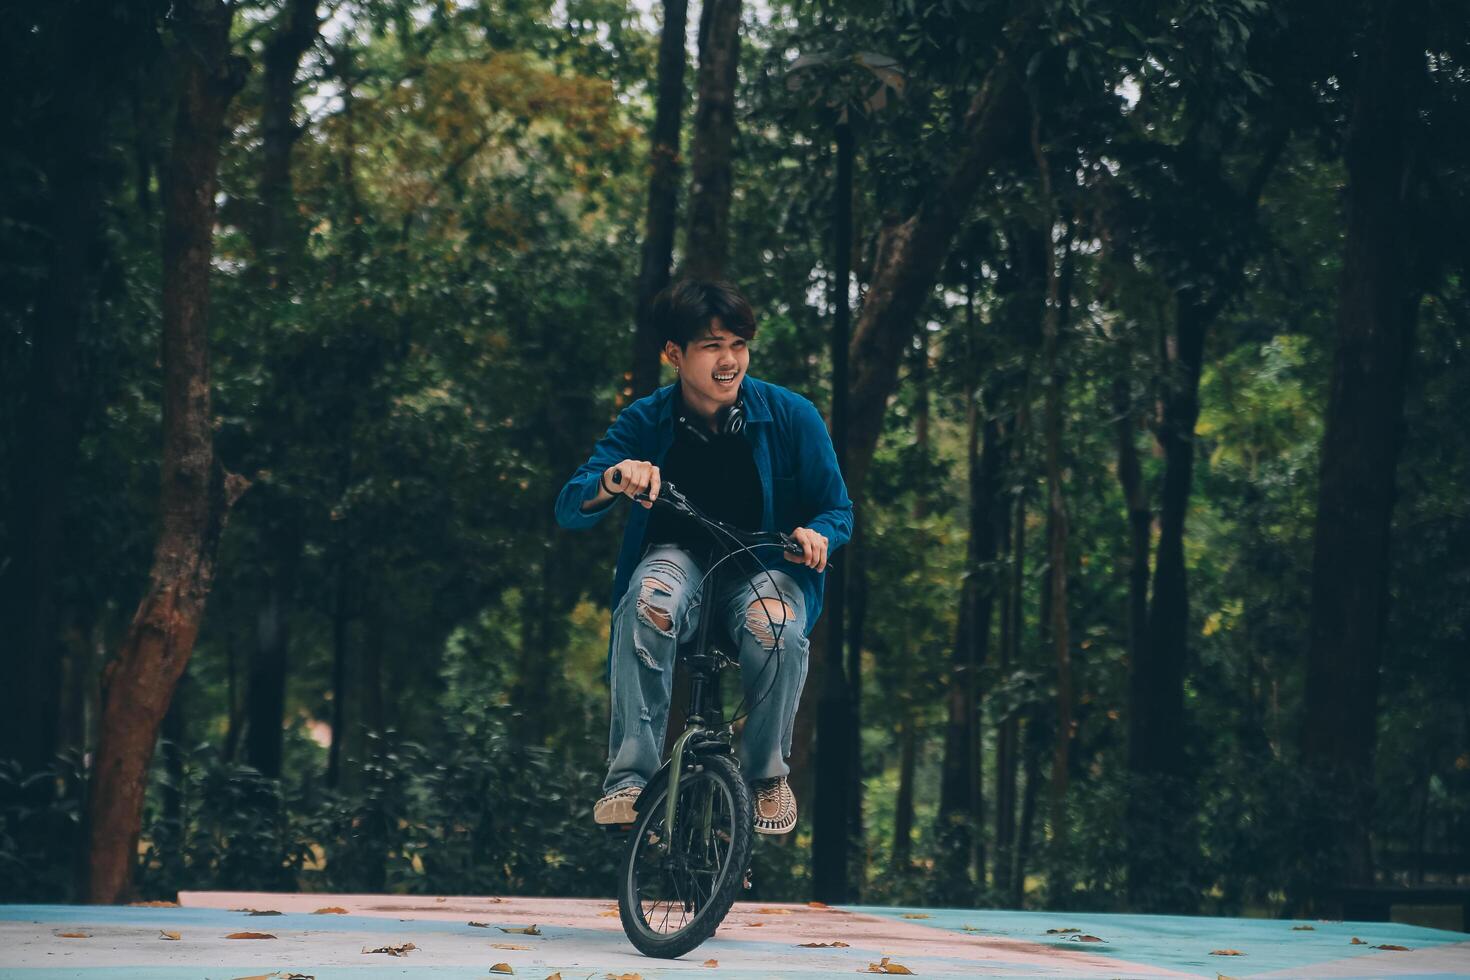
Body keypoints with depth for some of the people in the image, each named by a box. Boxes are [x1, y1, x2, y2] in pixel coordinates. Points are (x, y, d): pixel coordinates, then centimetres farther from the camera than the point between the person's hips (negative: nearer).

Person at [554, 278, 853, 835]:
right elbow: (569, 510, -12)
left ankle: (767, 774, -11)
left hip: (764, 566, 0)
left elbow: (838, 511, 1)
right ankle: (629, 776, -33)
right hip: (680, 557, 0)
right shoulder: (646, 421, -6)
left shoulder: (790, 416, -7)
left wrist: (816, 533, -24)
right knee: (647, 606, -36)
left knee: (776, 628, -36)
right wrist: (613, 480, -36)